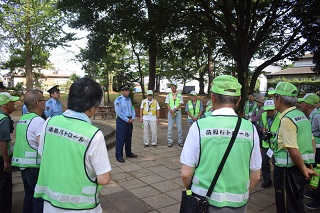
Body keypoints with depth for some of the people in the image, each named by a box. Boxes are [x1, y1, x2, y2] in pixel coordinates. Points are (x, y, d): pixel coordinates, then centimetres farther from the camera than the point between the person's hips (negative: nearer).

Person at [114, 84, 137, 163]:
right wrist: (127, 120, -15)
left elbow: (132, 109, 14)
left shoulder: (129, 99, 11)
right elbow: (119, 112, -18)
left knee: (129, 138, 17)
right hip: (121, 121, -7)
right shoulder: (118, 100, -12)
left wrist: (132, 118, -2)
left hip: (130, 121, 7)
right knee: (120, 139, -4)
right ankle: (119, 156, 4)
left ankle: (128, 153, 30)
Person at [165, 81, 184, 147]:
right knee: (170, 127, -2)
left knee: (179, 127, -1)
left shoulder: (180, 95, 9)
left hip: (178, 111, 0)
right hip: (170, 112, 0)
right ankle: (170, 142, 5)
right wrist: (171, 111, -14)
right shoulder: (168, 95, 11)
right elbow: (167, 104, 3)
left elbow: (180, 104, 0)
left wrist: (174, 110, -15)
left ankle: (180, 141, 6)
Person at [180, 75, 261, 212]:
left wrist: (191, 191, 7)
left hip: (204, 201, -2)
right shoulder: (250, 128, -9)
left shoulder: (199, 126, -16)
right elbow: (255, 175, -1)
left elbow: (186, 173, -13)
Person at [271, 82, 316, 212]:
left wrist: (304, 169, -10)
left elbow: (293, 151, -24)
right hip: (301, 167, 9)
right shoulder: (302, 115, 7)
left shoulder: (286, 119, -21)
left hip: (288, 169, -9)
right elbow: (311, 142, 13)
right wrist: (309, 166, 16)